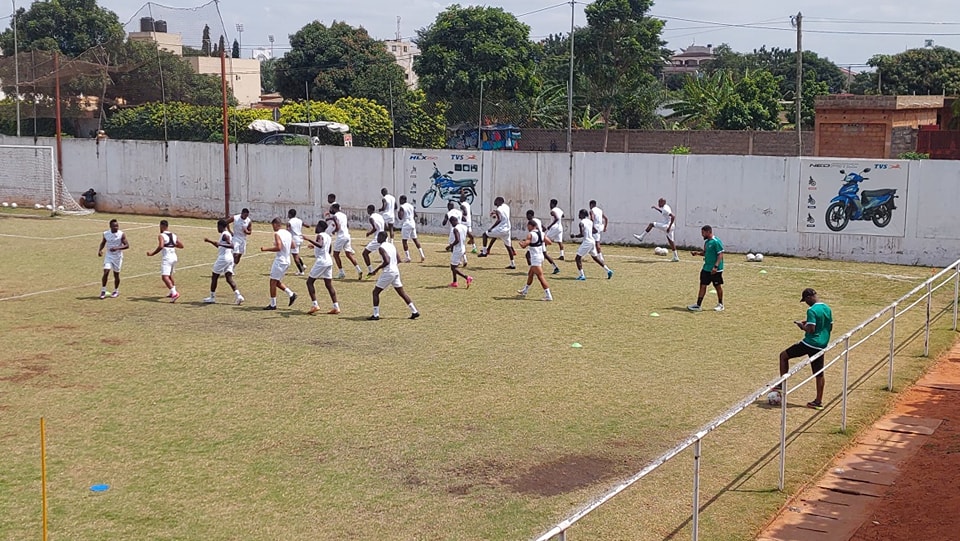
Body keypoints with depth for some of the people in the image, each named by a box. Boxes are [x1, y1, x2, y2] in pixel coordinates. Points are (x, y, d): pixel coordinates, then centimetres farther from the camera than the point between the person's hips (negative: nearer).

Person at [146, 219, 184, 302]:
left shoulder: (161, 236, -8)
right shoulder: (173, 235, 12)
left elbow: (161, 246, -24)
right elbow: (181, 245, 15)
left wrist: (152, 254, -15)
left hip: (167, 258, -8)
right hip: (174, 257, 8)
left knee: (164, 277, -16)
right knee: (170, 275, 28)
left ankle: (174, 293, -32)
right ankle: (172, 292, 37)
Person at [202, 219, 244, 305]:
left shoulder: (225, 235, -12)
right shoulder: (226, 234, 18)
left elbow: (231, 246, -26)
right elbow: (219, 246, 32)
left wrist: (220, 244, -33)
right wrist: (210, 241, 31)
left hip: (223, 258, -9)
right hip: (229, 258, 9)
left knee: (214, 277, 5)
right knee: (229, 278, 3)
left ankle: (212, 297, 12)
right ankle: (238, 295, -12)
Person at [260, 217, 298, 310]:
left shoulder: (277, 234, -15)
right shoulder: (288, 233, 10)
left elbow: (278, 247, -24)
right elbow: (293, 245, 19)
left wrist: (266, 249, -17)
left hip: (280, 261, -9)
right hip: (287, 260, 9)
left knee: (273, 281, -1)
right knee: (277, 281, 20)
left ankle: (273, 304, 2)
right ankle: (291, 294, 11)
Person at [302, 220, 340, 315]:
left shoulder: (320, 235, -11)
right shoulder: (328, 237, 15)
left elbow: (320, 245, -31)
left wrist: (309, 240, -36)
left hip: (321, 261, -8)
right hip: (329, 261, 8)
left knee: (309, 282, 2)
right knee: (329, 285, 10)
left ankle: (315, 305, -6)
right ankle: (336, 307, 5)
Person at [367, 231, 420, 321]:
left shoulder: (382, 248, -12)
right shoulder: (392, 246, 13)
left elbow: (386, 261, -23)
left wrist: (376, 270, -15)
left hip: (388, 272, -8)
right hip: (396, 271, 8)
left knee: (375, 292, 1)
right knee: (402, 293, 13)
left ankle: (376, 315, -2)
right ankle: (414, 312, 12)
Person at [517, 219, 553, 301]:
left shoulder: (530, 234, -16)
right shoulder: (541, 233, 6)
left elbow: (523, 245, -22)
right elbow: (549, 242, 12)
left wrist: (520, 242, -1)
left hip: (535, 258, -9)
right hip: (541, 256, 9)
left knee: (540, 276, -9)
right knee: (530, 274, 23)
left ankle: (548, 295, -13)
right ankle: (525, 291, 39)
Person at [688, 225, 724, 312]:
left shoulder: (716, 242, -16)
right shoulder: (707, 242, 10)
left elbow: (720, 254, -19)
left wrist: (716, 266, -26)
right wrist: (698, 253, 3)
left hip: (715, 270, -8)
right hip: (706, 268, 8)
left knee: (718, 286, 7)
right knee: (703, 285, 5)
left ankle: (720, 305, 21)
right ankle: (698, 305, 6)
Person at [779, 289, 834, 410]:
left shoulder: (812, 310, -17)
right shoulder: (828, 309, 9)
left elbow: (811, 329, -23)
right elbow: (830, 327, 17)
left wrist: (802, 326, -3)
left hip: (810, 343, -7)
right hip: (822, 345, 8)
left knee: (784, 356, 8)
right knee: (819, 373, 12)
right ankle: (819, 401, 14)